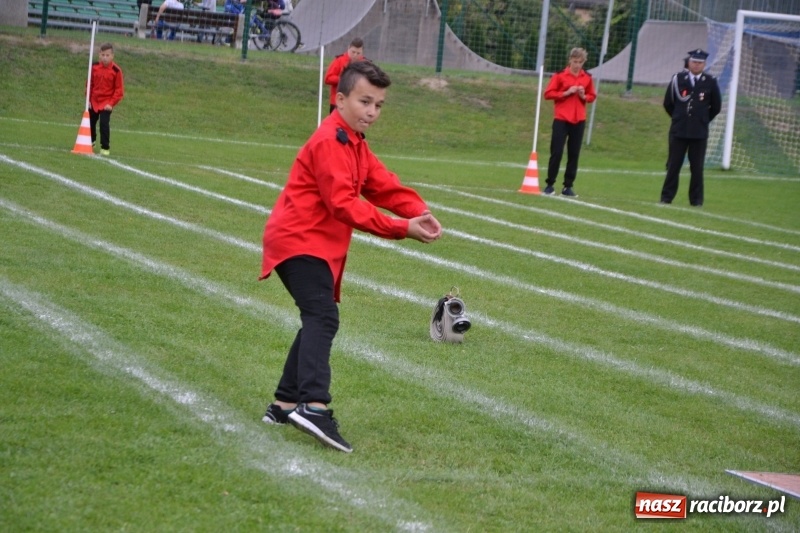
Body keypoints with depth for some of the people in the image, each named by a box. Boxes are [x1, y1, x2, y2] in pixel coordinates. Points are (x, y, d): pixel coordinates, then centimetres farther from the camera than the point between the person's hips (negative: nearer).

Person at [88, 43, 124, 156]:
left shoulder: (116, 70, -13)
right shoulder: (94, 67, -3)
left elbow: (119, 89, -9)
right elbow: (90, 84, 6)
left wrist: (111, 103, -14)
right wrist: (88, 99, 3)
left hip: (106, 103, -5)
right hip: (94, 101, 5)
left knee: (104, 123, -16)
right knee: (90, 121, 18)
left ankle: (105, 147, -4)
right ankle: (91, 140, 46)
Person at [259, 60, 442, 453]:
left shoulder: (353, 141, 16)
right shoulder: (329, 142, -17)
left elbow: (383, 185, 8)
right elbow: (344, 202, -26)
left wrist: (420, 213, -11)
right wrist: (402, 229, -30)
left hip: (315, 244, 11)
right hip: (300, 241, -11)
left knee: (318, 320, 19)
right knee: (323, 318, -24)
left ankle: (285, 404, 27)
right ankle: (314, 406, -39)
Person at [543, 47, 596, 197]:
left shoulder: (587, 78, 6)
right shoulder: (560, 75, -3)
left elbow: (592, 96, 15)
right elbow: (548, 94, -5)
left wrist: (584, 96, -7)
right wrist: (566, 93, -15)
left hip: (579, 120, 3)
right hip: (561, 119, -3)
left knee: (574, 154, 3)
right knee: (556, 152, -4)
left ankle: (568, 186, 8)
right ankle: (550, 184, 5)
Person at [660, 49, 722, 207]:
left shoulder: (710, 82, 0)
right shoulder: (678, 78, 1)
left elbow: (716, 106, 10)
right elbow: (668, 103, 10)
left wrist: (703, 120, 12)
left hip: (699, 133, 0)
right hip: (678, 130, 0)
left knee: (697, 168, 2)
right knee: (673, 165, 2)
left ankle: (696, 200, 8)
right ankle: (666, 197, 7)